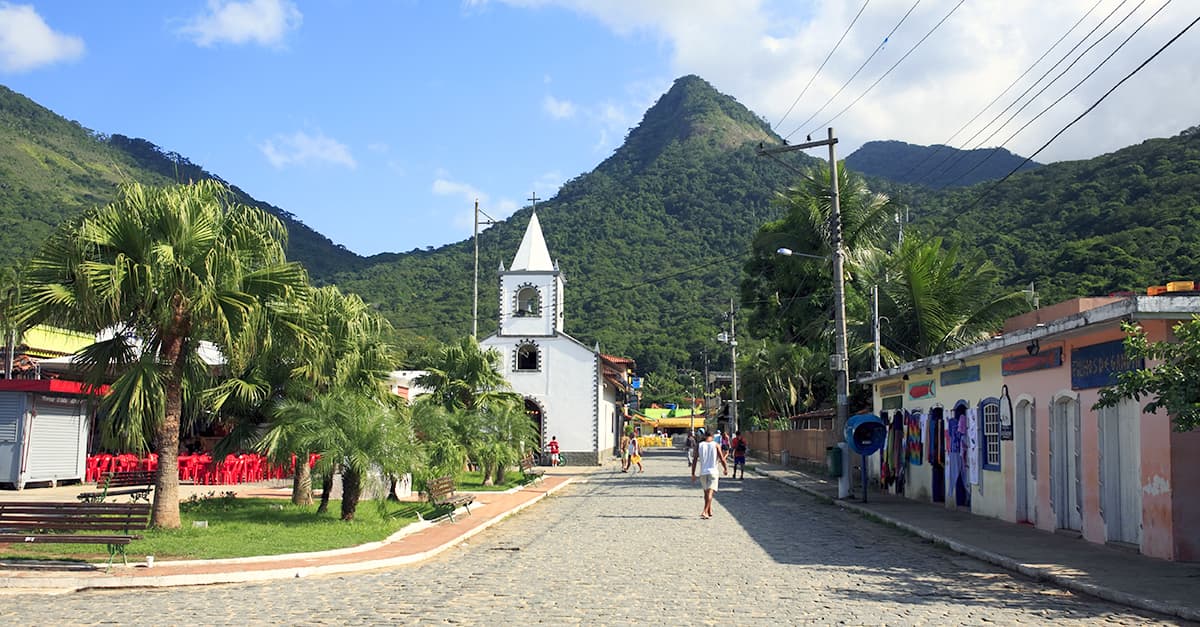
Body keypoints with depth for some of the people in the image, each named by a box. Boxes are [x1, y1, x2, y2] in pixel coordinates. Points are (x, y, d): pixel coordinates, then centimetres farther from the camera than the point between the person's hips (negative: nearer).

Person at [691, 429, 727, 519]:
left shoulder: (699, 446, 3)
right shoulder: (716, 445, -2)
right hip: (713, 472, -3)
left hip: (703, 472, 3)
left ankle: (709, 511, 28)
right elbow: (722, 459, -3)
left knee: (706, 492, 18)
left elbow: (695, 461, 1)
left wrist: (693, 474, 7)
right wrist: (725, 469, 14)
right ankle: (704, 512, -21)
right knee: (710, 492, -7)